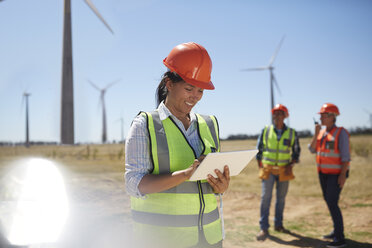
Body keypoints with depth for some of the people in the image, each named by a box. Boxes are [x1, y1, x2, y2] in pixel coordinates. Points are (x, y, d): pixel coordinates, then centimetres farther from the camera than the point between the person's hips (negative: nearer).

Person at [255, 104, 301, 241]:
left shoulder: (291, 133, 1)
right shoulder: (266, 130, 1)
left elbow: (296, 151, 9)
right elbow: (259, 149, 7)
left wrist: (291, 165, -3)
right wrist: (260, 166, 2)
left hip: (284, 170, 1)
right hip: (268, 168, -1)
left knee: (281, 198, 10)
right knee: (265, 197, -7)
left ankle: (278, 224, 24)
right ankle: (264, 228, -4)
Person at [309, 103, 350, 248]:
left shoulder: (341, 133, -14)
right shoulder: (322, 132, 8)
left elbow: (346, 156, -17)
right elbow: (312, 150, 1)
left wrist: (343, 175, -23)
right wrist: (316, 134, -9)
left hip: (336, 174, -8)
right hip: (323, 173, 8)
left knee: (332, 203, -13)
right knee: (329, 201, 14)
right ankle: (337, 231, 28)